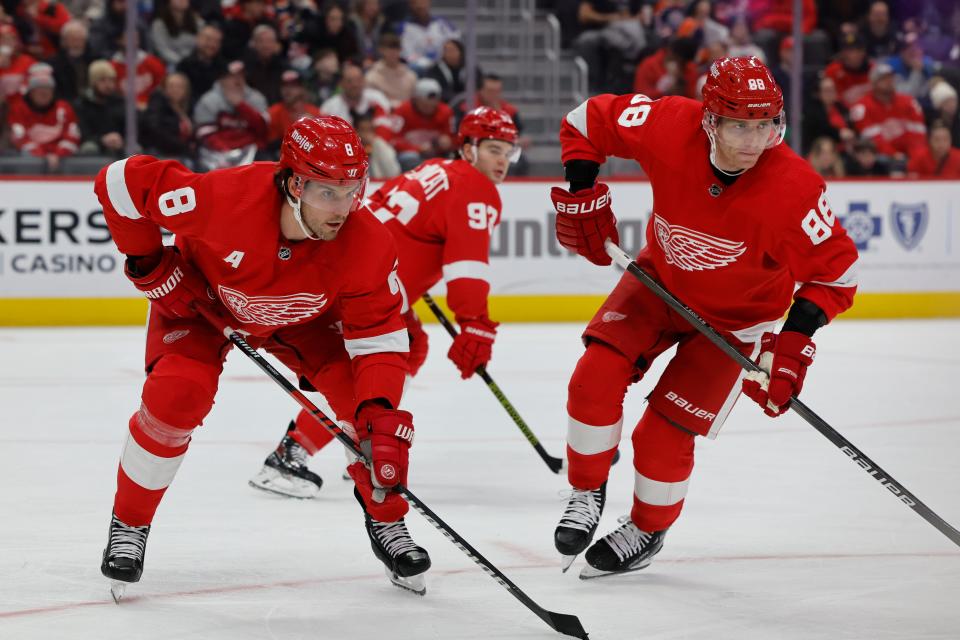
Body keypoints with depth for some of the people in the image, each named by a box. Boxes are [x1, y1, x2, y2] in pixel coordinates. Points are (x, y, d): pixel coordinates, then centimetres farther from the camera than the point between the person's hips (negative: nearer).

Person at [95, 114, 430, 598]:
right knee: (176, 396, -23)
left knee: (361, 392, -15)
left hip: (301, 317, 2)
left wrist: (381, 416, -42)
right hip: (201, 298, -2)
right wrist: (149, 264, -22)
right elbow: (121, 181, -30)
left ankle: (386, 522, 7)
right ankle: (129, 525, 0)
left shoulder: (368, 245, -33)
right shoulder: (225, 196, -42)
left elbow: (379, 341, -26)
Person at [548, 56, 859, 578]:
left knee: (663, 435, -5)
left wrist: (796, 339, -28)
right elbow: (589, 120, -10)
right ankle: (587, 494, 12)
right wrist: (582, 193, -17)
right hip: (661, 281, 3)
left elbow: (836, 269, -19)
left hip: (735, 317, -3)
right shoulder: (671, 128, -27)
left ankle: (647, 530, 25)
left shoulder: (794, 189, -32)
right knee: (596, 378, -15)